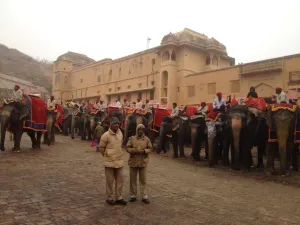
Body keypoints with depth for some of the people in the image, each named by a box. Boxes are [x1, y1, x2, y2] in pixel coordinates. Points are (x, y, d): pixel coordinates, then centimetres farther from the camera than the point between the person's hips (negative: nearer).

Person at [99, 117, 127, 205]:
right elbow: (101, 147, -4)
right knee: (110, 181, 6)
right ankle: (109, 198, 22)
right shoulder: (106, 135, -15)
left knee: (120, 180, 10)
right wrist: (106, 155, 7)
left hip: (119, 161, 6)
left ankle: (119, 198, 23)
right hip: (109, 161, -5)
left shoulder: (120, 134, 3)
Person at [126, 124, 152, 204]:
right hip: (133, 162, 0)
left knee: (143, 180, 6)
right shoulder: (132, 138, 0)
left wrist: (144, 151, -15)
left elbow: (150, 148, 4)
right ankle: (133, 195, 22)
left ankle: (144, 196, 14)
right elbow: (127, 148, -1)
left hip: (143, 162, 0)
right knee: (133, 179, 9)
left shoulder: (147, 139, 1)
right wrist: (134, 150, -17)